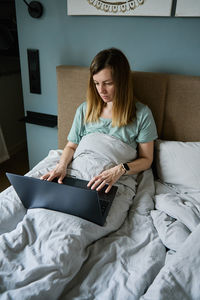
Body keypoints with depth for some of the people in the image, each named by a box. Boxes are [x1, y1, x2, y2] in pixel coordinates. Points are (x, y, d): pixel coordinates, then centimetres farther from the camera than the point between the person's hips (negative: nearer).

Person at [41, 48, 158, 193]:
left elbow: (146, 159, 1)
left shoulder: (142, 114, -1)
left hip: (118, 182, -2)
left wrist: (120, 170, -17)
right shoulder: (84, 109, 10)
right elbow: (71, 146, 16)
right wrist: (62, 165, -6)